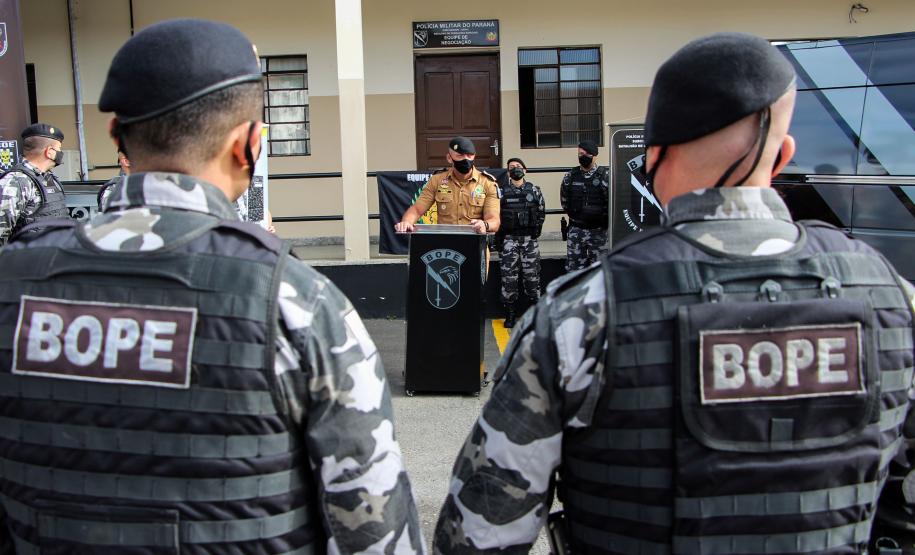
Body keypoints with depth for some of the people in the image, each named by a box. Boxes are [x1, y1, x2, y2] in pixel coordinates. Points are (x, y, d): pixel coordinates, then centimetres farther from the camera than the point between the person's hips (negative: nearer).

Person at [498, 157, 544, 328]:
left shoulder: (534, 190, 8)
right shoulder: (502, 191, 5)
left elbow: (541, 212, 13)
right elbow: (495, 215, 6)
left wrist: (537, 228, 2)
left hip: (529, 238, 1)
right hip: (509, 238, 0)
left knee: (532, 274, 1)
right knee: (509, 275, -3)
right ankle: (510, 313, 5)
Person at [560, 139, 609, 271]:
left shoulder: (606, 176, -4)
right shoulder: (570, 176, 5)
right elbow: (564, 201, 18)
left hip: (599, 231, -2)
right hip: (576, 230, 2)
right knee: (574, 268, 3)